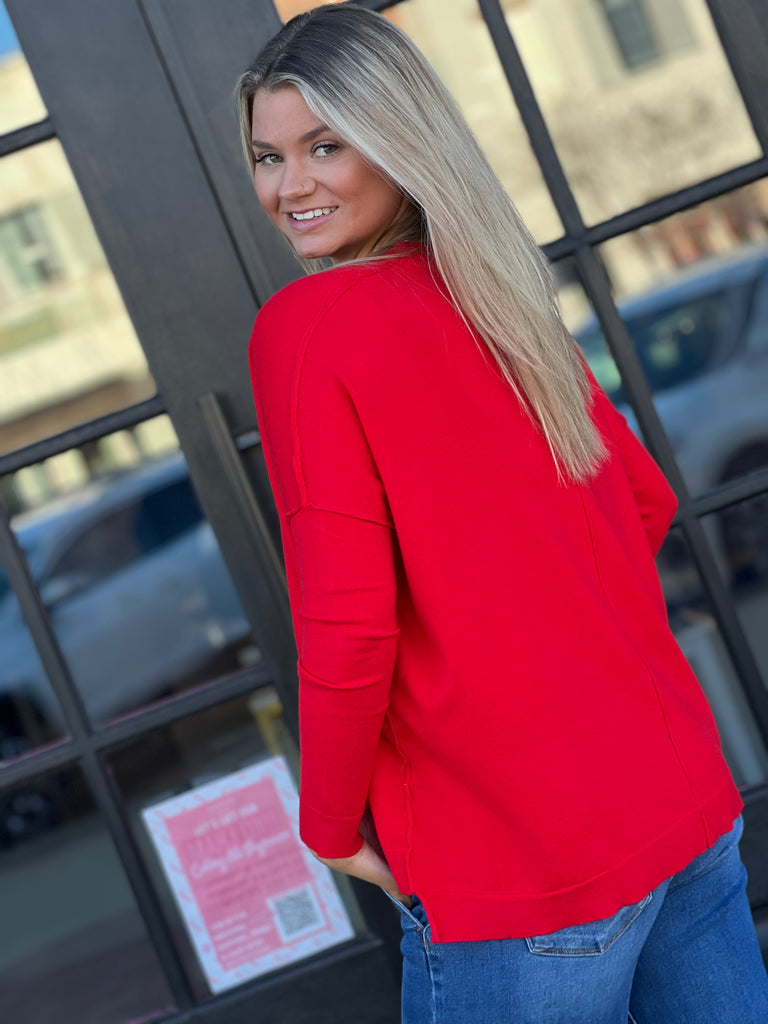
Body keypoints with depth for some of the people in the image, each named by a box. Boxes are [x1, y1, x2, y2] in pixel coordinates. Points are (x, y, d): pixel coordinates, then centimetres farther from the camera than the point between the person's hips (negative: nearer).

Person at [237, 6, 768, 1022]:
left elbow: (346, 625, -20)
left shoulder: (302, 327, -14)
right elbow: (647, 502, 14)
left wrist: (333, 823, -5)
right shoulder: (504, 293, 5)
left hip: (524, 870, -6)